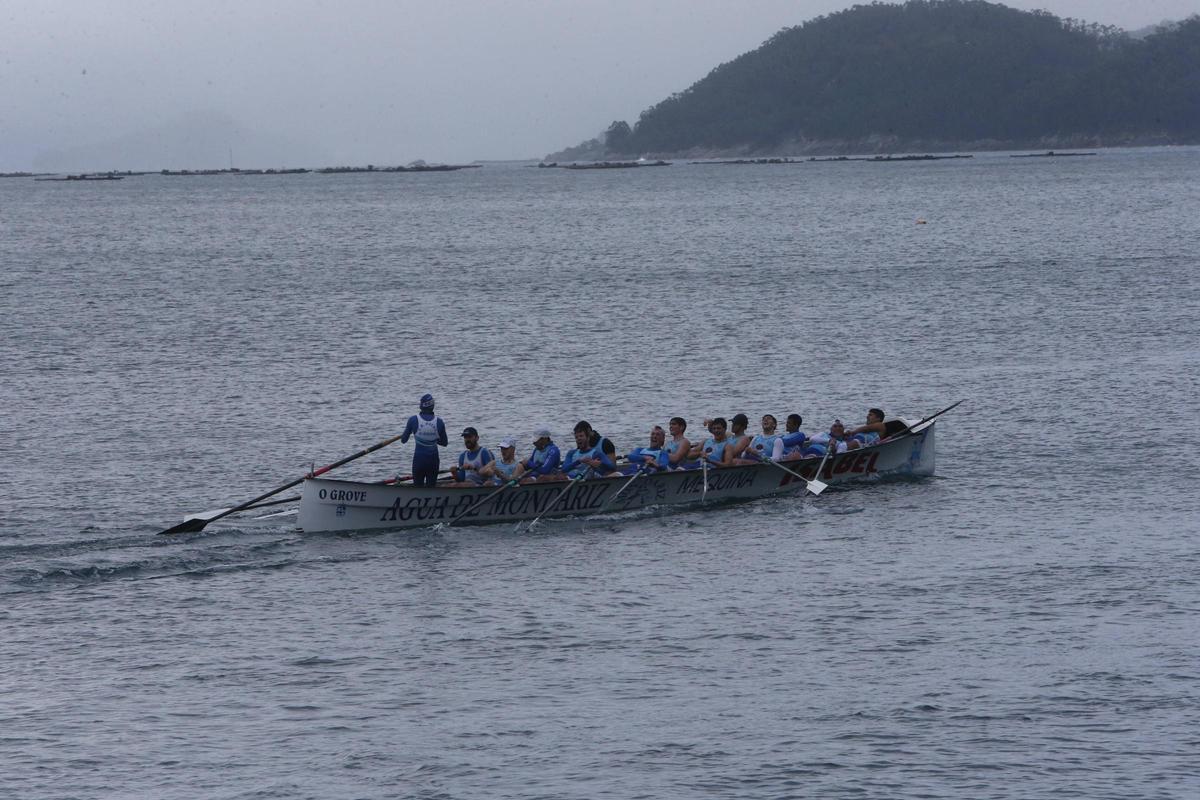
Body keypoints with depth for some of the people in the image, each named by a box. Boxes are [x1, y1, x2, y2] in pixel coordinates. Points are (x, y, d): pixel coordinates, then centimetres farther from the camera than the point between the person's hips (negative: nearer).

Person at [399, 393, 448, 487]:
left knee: (418, 487, 7)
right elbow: (444, 443, 6)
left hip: (418, 459, -1)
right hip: (433, 460, 1)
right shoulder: (439, 421, -6)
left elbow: (403, 440, -1)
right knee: (431, 486, 10)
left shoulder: (413, 420, -10)